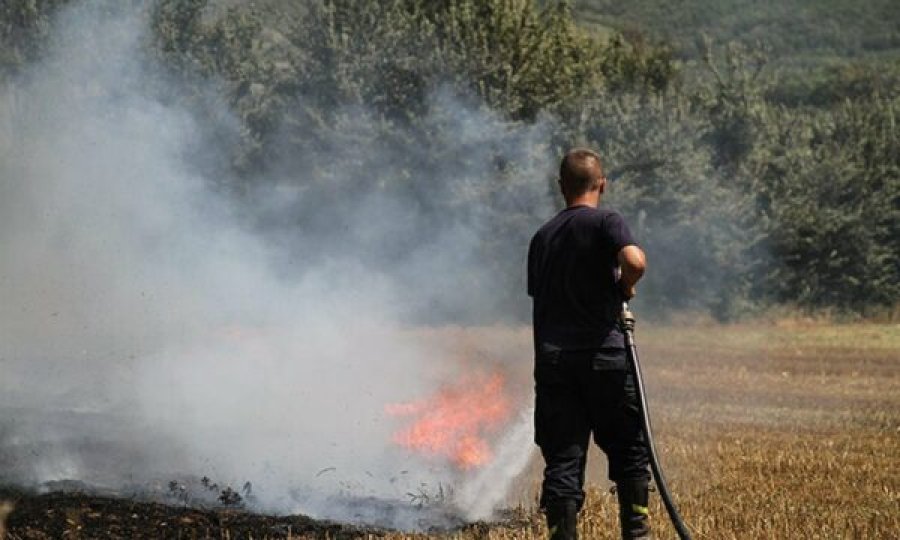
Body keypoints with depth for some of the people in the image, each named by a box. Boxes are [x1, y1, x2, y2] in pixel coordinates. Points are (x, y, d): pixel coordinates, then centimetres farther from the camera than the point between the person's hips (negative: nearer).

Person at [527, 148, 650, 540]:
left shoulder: (542, 237, 15)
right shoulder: (605, 222, -3)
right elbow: (634, 261, -21)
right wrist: (624, 287, -1)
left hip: (551, 358, 4)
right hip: (603, 355, -4)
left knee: (562, 461, 2)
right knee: (630, 451, 11)